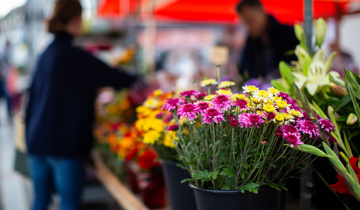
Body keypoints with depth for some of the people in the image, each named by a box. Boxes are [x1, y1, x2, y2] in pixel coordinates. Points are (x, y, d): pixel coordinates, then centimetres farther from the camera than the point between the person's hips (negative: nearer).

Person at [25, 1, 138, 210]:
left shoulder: (47, 54, 10)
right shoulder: (74, 55, -13)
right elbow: (113, 77, -9)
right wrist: (141, 81, 8)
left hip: (38, 139, 8)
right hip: (64, 143, -8)